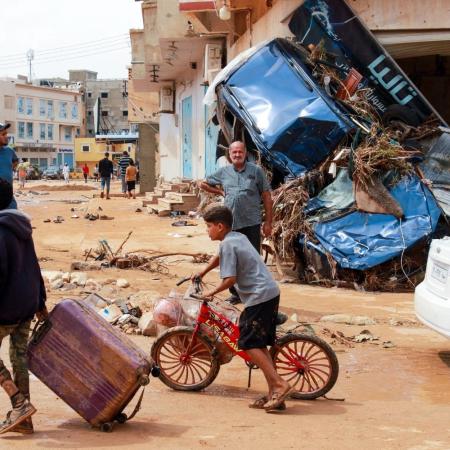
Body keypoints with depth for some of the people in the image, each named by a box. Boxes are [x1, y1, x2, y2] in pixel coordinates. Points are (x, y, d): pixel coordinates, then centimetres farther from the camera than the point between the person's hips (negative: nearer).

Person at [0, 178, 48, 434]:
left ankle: (21, 404, -5)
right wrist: (40, 302, 23)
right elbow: (34, 266, 18)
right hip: (28, 304, 9)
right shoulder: (21, 226, 12)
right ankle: (23, 419, 16)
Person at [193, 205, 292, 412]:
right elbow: (220, 257, 38)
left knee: (249, 344, -7)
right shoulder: (238, 237, 18)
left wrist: (213, 292, -2)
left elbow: (230, 279, -17)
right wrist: (201, 273, 44)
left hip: (259, 297, -10)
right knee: (259, 344, 12)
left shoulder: (227, 244, -11)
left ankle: (279, 384, -13)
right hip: (271, 293, 10)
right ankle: (273, 392, 10)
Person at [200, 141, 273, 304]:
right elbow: (203, 184, 23)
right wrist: (220, 192, 9)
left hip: (251, 223, -3)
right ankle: (235, 293, 22)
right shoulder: (223, 172, 8)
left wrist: (268, 222, -3)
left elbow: (266, 197, 0)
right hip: (231, 224, 3)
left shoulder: (256, 171, 0)